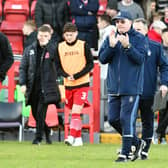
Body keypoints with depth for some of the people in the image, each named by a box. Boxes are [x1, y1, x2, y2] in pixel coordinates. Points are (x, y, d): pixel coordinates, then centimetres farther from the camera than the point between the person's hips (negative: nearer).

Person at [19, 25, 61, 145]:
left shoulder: (53, 49, -2)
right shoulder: (30, 50, 9)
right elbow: (23, 67, 9)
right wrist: (23, 83, 0)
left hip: (46, 86, -4)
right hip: (32, 86, 4)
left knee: (41, 112, -10)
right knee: (35, 113, 12)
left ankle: (38, 138, -1)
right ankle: (47, 131, 33)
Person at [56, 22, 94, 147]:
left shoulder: (83, 45, -4)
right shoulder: (60, 47, 5)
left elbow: (90, 64, -4)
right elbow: (58, 66, 8)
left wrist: (77, 76, -14)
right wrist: (66, 76, -12)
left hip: (82, 84, -4)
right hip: (68, 85, 4)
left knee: (76, 111, -16)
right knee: (74, 112, 10)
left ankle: (72, 137, -21)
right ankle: (78, 138, 19)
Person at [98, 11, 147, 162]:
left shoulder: (139, 39, -1)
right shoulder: (111, 38, 10)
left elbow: (140, 59, -11)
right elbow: (102, 59, 2)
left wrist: (127, 46, -23)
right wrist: (111, 46, -14)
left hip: (131, 88, -5)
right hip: (114, 87, 5)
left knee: (126, 120, -9)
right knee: (113, 120, 7)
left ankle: (125, 153, -5)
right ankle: (136, 143, 24)